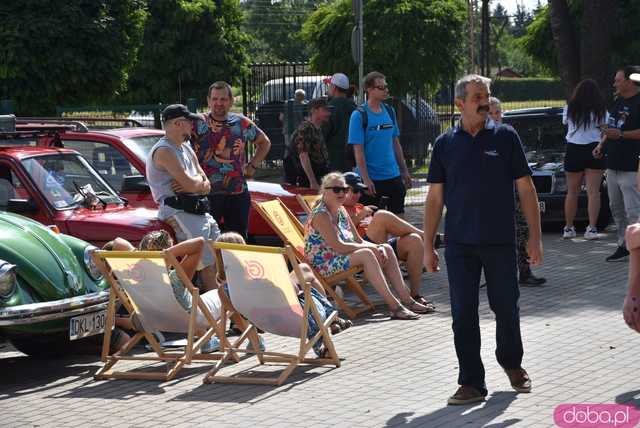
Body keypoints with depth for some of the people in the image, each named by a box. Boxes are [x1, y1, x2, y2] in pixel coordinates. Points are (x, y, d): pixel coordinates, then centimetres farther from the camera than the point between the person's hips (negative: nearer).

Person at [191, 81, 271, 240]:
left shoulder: (241, 123, 8)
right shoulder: (198, 124, -2)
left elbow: (264, 143, 22)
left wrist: (253, 166, 11)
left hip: (238, 194, 3)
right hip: (207, 195, -3)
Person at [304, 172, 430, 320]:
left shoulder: (341, 211, 11)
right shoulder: (320, 215, -17)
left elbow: (359, 241, 11)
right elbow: (338, 247, -25)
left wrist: (378, 247, -9)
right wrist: (372, 248, -18)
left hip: (341, 258, 9)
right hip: (323, 265, -9)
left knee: (386, 249, 0)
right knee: (366, 254, -30)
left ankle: (406, 300, -5)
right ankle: (394, 306, -32)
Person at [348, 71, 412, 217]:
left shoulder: (389, 111, 7)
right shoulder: (359, 115, -11)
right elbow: (358, 150, -13)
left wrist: (404, 170, 13)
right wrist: (366, 179, -18)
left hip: (393, 175, 6)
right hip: (371, 178, -5)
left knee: (398, 216, 9)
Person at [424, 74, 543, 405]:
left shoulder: (505, 137, 0)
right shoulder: (445, 144, 4)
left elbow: (525, 189, 1)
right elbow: (435, 197, 7)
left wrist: (535, 237, -4)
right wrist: (428, 246, 3)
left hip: (500, 241, -1)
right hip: (460, 244, 1)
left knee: (506, 307, 8)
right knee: (463, 315, 1)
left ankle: (511, 362, 35)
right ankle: (472, 383, 11)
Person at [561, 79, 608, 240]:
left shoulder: (569, 109, 4)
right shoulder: (601, 111, 0)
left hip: (573, 150, 1)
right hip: (595, 150, -1)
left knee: (572, 192, 10)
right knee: (593, 191, -1)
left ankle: (568, 228, 15)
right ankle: (592, 228, -7)